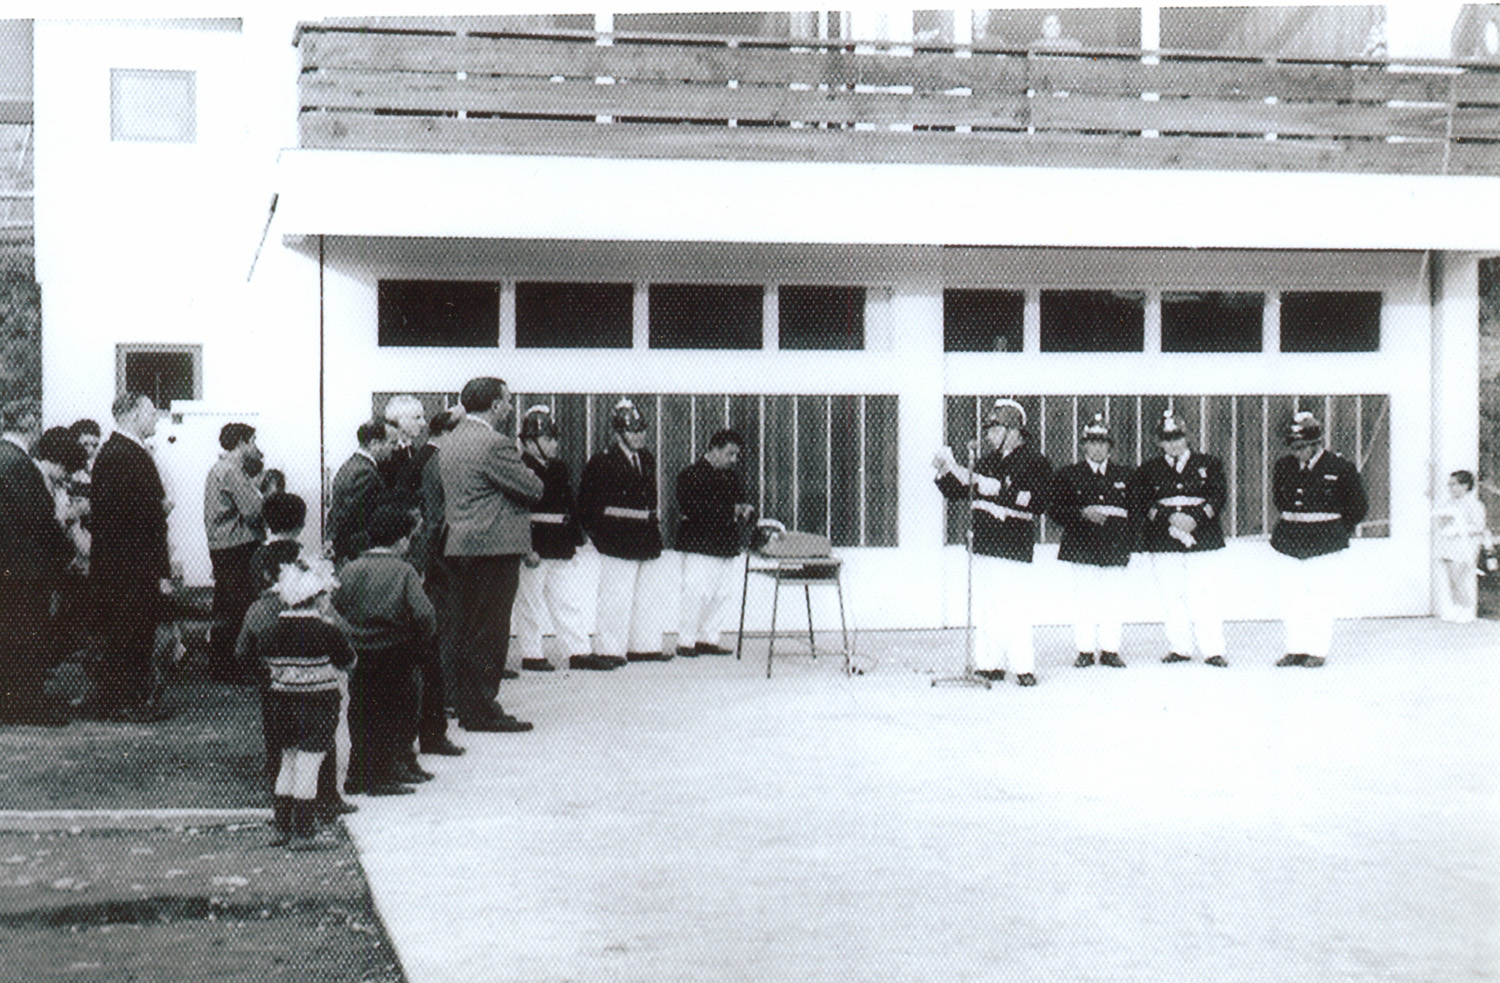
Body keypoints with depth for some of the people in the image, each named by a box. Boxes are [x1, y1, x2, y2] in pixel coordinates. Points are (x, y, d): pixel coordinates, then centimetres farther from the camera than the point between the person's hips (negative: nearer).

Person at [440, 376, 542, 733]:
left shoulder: (452, 440, 13)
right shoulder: (493, 444, -16)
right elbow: (533, 489, -15)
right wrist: (523, 468, 7)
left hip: (458, 548, 9)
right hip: (493, 548, -9)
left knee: (463, 629, 13)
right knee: (489, 633, -4)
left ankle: (465, 704, 20)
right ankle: (482, 712, -1)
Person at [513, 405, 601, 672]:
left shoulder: (559, 469, 14)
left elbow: (571, 508, 20)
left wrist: (575, 541, 14)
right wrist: (528, 548, -21)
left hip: (561, 550, 7)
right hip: (532, 549, -7)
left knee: (568, 601, 8)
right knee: (530, 605, 2)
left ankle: (579, 653, 11)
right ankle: (531, 655, 10)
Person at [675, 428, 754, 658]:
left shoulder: (732, 475, 17)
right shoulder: (692, 474, -7)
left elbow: (741, 498, 27)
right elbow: (690, 508, -17)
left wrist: (746, 509, 0)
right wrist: (731, 511, -18)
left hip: (726, 545, 7)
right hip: (699, 546, -7)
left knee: (723, 595, 5)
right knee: (697, 594, -9)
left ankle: (709, 640, 14)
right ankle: (685, 642, -1)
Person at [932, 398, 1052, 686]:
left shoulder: (1035, 463, -3)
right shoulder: (987, 461, 17)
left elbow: (1033, 502, -17)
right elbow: (956, 491, 21)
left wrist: (994, 488, -21)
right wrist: (947, 470, 3)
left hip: (1013, 546, -7)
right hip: (983, 545, 7)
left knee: (1013, 609, -10)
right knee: (985, 609, 7)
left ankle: (1023, 666, -3)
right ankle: (989, 664, 13)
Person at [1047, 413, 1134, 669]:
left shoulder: (1125, 475, 13)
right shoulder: (1067, 475, 6)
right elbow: (1055, 509, -1)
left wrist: (1129, 540, 4)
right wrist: (1083, 514, -15)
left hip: (1114, 549, 2)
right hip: (1081, 549, -2)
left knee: (1113, 603, 2)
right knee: (1084, 602, -2)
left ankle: (1109, 650, 11)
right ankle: (1085, 651, 8)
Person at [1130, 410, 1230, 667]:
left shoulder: (1208, 464, 10)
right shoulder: (1148, 470, 11)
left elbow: (1218, 498, 1)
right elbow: (1140, 505, 1)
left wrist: (1195, 519, -15)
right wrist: (1169, 518, -14)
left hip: (1203, 539, -1)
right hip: (1163, 543, 1)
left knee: (1205, 596, -6)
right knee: (1172, 596, 1)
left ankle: (1213, 650, -2)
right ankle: (1178, 648, 10)